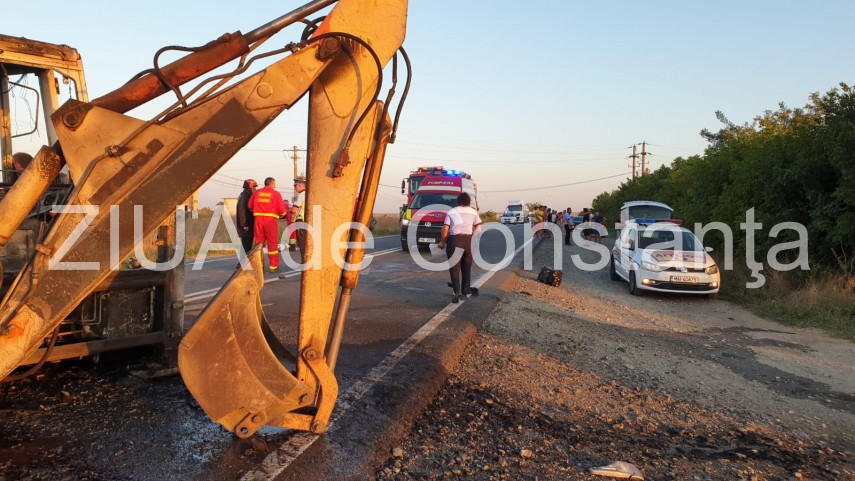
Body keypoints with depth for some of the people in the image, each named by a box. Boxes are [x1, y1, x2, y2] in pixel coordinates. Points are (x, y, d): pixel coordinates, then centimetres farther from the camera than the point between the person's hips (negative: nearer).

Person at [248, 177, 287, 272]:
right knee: (272, 243, 4)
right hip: (271, 219, -3)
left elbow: (250, 206, 10)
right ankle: (273, 266, 6)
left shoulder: (257, 192, 9)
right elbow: (282, 209, -6)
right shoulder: (276, 194, -1)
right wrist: (281, 214, 16)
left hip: (258, 219, 3)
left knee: (259, 242, 11)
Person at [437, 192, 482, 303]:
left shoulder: (451, 212, 7)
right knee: (466, 267, 15)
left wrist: (442, 242, 10)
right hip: (469, 240, 2)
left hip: (454, 240, -2)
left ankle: (457, 291, -17)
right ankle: (465, 292, 20)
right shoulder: (473, 212, 11)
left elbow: (445, 229, 0)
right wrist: (474, 241, 12)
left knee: (454, 267, 0)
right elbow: (478, 229, 2)